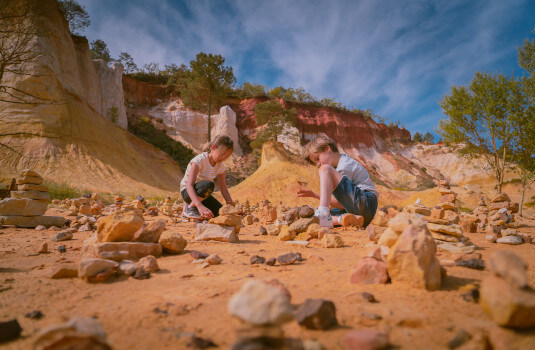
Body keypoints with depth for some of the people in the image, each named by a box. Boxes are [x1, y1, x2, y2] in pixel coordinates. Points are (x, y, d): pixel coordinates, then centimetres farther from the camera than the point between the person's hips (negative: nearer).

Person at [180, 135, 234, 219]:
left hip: (202, 194, 7)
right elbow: (189, 185, -35)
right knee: (208, 185, -37)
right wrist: (200, 206, -50)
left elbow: (224, 189, -3)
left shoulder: (220, 166, -4)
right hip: (187, 191, -7)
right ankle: (189, 208, -15)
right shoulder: (199, 160, -26)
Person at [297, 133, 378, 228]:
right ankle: (343, 219, -24)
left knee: (325, 169, -19)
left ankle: (322, 215, -33)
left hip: (366, 204, -10)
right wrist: (314, 195, 7)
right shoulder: (343, 163, 23)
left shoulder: (345, 165, -7)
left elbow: (341, 204, -11)